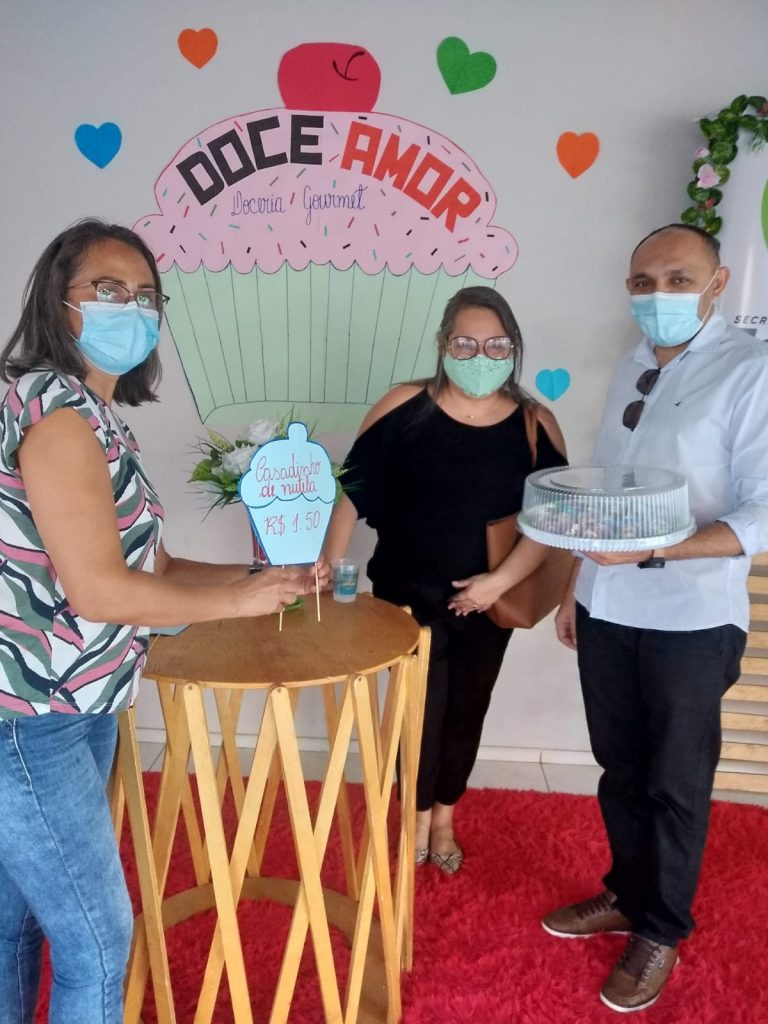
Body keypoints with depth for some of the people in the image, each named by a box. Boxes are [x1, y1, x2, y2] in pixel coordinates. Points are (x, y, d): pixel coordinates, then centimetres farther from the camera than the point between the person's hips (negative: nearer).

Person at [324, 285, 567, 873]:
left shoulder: (535, 425, -6)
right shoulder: (405, 408, -9)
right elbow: (354, 490, -7)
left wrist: (500, 580, -16)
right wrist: (330, 566, -13)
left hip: (488, 601, 2)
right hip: (408, 595, -1)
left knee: (466, 710, 16)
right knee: (420, 708, 6)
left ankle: (444, 819, 40)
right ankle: (418, 816, 33)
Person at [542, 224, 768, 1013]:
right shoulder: (630, 369, 9)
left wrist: (655, 548, -28)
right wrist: (575, 586, 12)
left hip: (690, 620, -5)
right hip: (607, 610, 6)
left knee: (675, 784, 12)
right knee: (620, 768, 19)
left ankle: (660, 932, 32)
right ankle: (627, 895, 40)